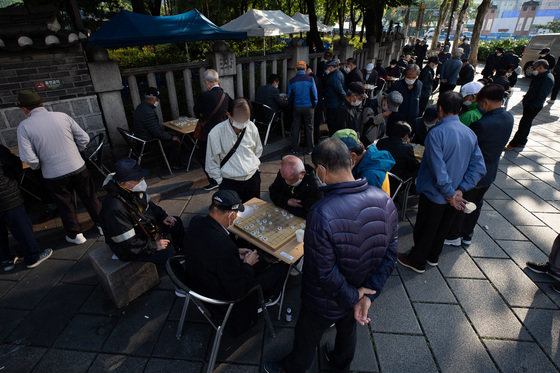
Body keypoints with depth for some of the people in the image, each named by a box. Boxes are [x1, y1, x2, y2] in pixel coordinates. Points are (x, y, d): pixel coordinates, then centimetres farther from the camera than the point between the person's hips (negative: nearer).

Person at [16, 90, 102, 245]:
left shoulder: (24, 126, -9)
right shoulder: (62, 116, -4)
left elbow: (28, 158, -15)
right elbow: (84, 138, -2)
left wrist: (38, 166, 6)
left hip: (53, 174, -1)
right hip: (77, 167, 1)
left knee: (65, 205, 17)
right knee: (90, 198, 17)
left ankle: (75, 235, 30)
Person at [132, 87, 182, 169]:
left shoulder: (141, 107, 5)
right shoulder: (148, 112, -30)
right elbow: (157, 132, -28)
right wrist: (172, 137, -16)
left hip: (142, 137, 11)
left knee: (171, 136, 21)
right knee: (176, 142, -7)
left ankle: (169, 161, 28)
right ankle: (175, 165, 10)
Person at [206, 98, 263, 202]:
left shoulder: (251, 128, -5)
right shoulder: (216, 133, -16)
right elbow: (212, 162, -7)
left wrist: (254, 168, 8)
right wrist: (220, 181, -6)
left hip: (253, 178, 4)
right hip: (230, 182, -3)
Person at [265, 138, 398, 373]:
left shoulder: (322, 214, -38)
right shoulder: (385, 201, -17)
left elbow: (325, 272, -30)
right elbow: (390, 254, -12)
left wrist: (353, 297, -14)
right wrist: (367, 294, -12)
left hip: (325, 303, -5)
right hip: (360, 291, 6)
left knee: (307, 338, 25)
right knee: (347, 329, 35)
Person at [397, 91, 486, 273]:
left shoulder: (436, 133, -23)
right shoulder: (470, 134, -3)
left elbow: (438, 170, -27)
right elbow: (479, 168, -4)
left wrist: (450, 193, -15)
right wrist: (460, 190, -7)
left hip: (435, 194, -6)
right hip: (454, 195, 6)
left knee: (425, 229, 12)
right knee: (443, 227, 23)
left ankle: (417, 261, 30)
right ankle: (433, 256, 44)